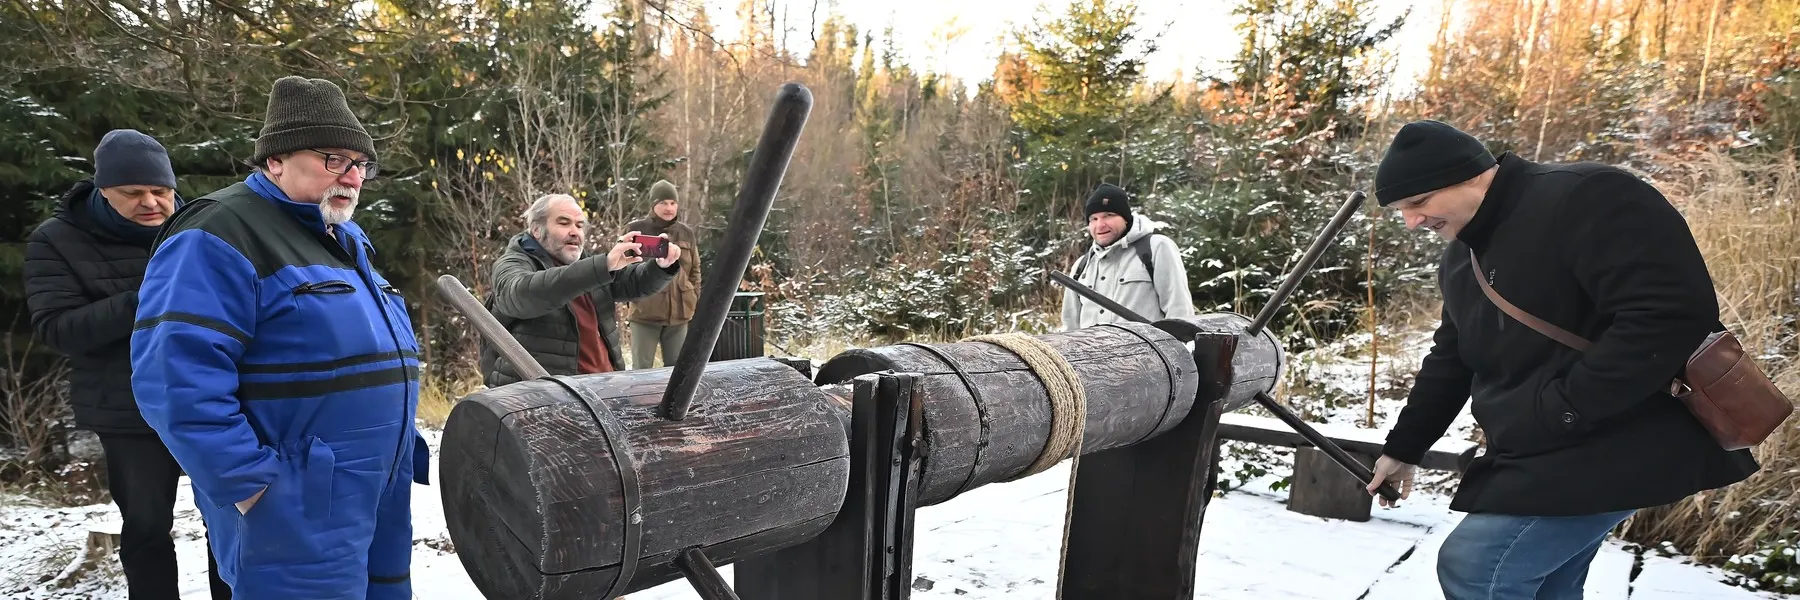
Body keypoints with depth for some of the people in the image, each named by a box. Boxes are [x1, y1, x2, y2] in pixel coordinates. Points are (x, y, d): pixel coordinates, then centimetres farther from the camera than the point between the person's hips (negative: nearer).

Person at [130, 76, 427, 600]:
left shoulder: (349, 241, 15)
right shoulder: (219, 237, -13)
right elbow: (178, 379, -23)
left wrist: (404, 456, 20)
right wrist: (257, 486, -23)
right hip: (296, 519, -8)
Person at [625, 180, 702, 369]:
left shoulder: (686, 233, 9)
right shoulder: (636, 230, -3)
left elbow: (695, 270, 17)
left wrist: (694, 299, 11)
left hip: (679, 314, 4)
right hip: (644, 313, -4)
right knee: (642, 369, 2)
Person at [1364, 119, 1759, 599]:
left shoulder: (1586, 198, -17)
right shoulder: (1461, 259, 12)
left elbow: (1674, 314, -25)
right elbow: (1450, 363, 20)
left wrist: (1565, 409, -24)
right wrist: (1403, 448, 20)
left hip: (1615, 449, -9)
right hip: (1540, 454, 9)